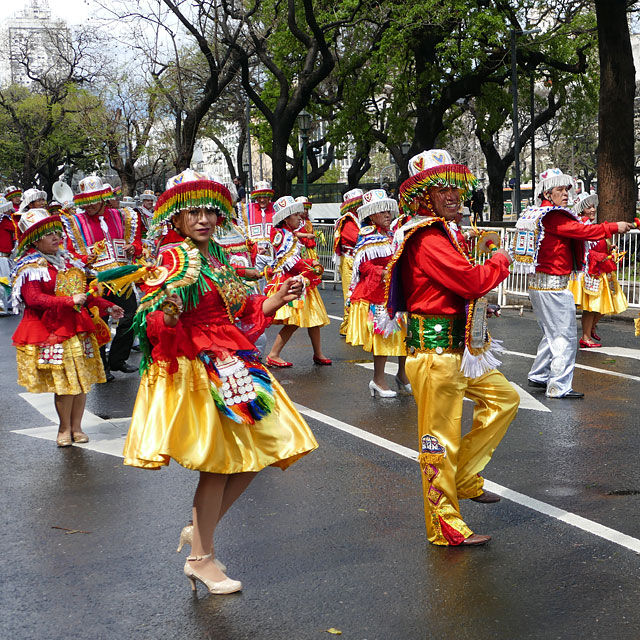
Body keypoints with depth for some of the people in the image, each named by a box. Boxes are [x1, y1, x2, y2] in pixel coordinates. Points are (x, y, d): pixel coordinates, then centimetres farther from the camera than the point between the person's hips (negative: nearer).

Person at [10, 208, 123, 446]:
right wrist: (69, 301, -27)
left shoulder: (67, 261, 15)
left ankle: (76, 426, 18)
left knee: (82, 379, 5)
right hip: (51, 331, -6)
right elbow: (34, 299, -20)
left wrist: (107, 307, 16)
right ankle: (65, 428, 14)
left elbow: (84, 292, 23)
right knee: (64, 382, -4)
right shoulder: (31, 268, -7)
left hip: (77, 327, 6)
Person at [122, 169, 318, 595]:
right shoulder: (174, 258, -9)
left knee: (255, 454, 7)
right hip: (197, 368, -8)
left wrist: (275, 300, 8)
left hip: (233, 366, 8)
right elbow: (155, 326, -17)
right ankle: (201, 558, 10)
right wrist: (169, 304, -37)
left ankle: (200, 531, 23)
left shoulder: (218, 258, 14)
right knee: (220, 460, -5)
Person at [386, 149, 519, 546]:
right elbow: (473, 281, -25)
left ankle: (465, 479, 24)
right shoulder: (426, 239, -19)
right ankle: (446, 526, 10)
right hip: (436, 349, -11)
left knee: (504, 397, 19)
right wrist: (500, 261, -6)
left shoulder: (447, 233, 15)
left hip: (460, 347, 11)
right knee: (441, 437, -1)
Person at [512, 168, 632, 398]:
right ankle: (559, 387, -2)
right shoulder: (553, 217, -17)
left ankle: (538, 376, 29)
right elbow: (581, 230, -21)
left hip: (538, 283, 10)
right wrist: (614, 227, -15)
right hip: (553, 286, -10)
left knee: (552, 334, 21)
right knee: (565, 337, -4)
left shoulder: (537, 215, 12)